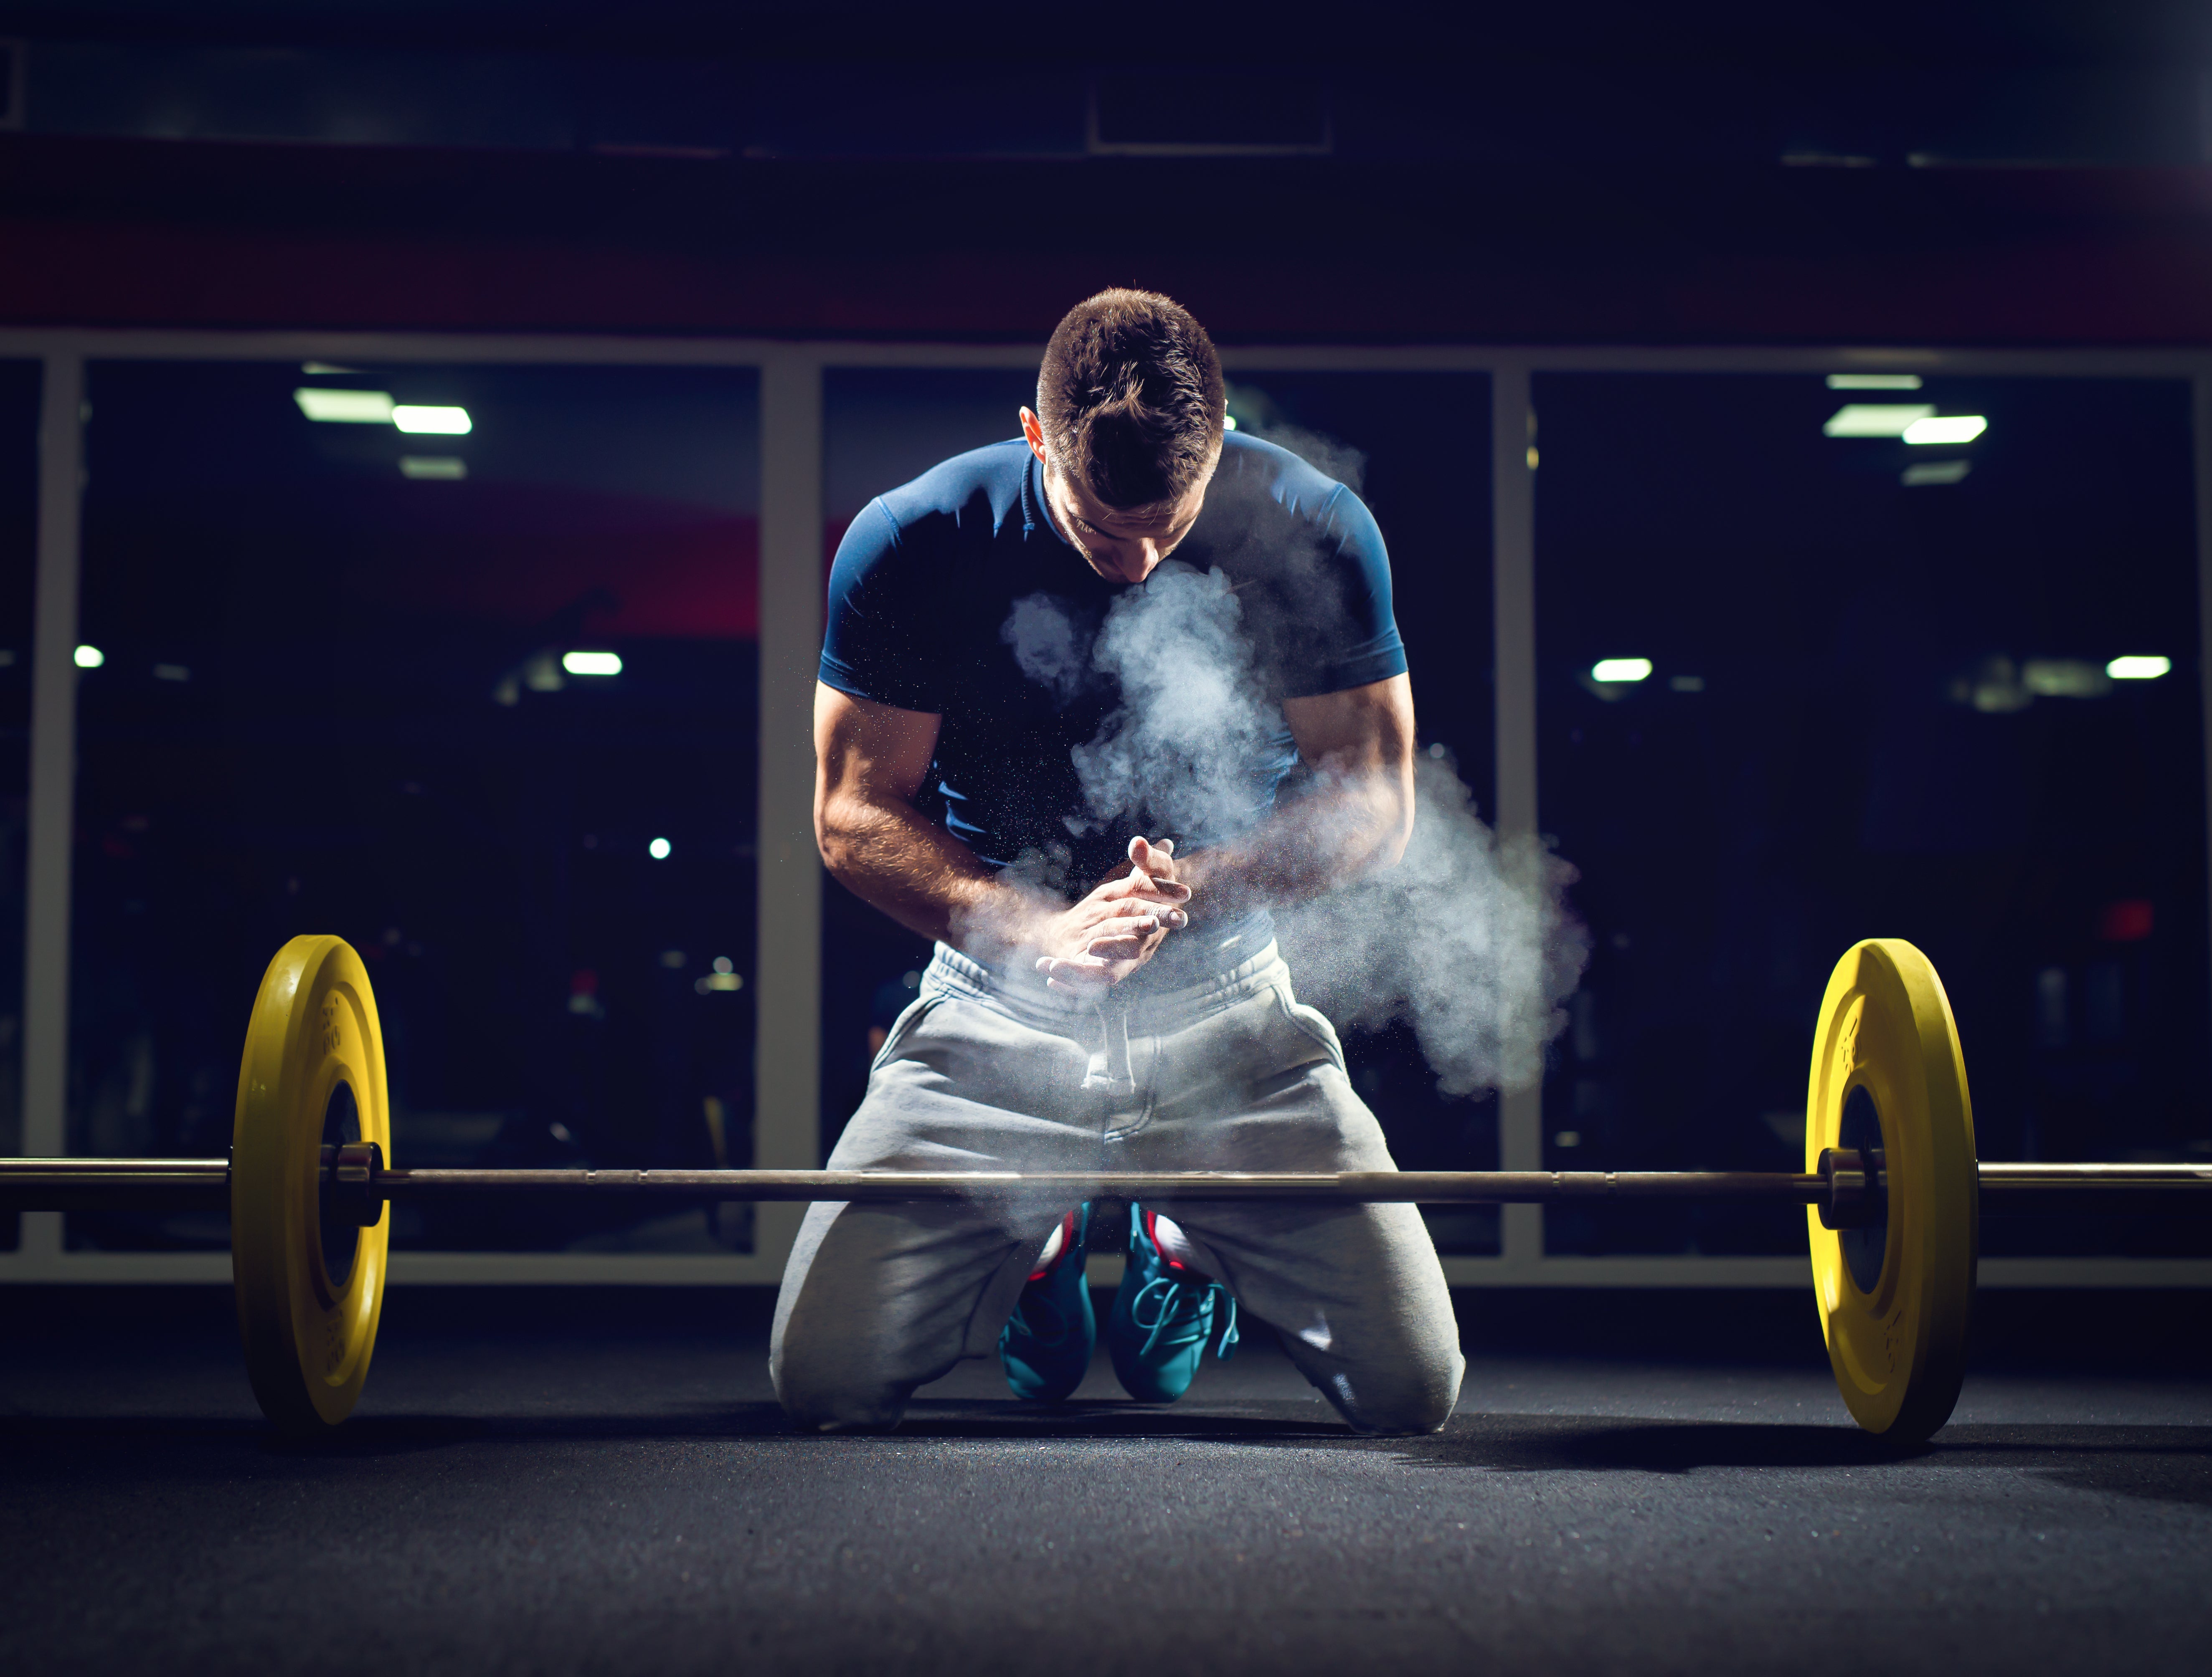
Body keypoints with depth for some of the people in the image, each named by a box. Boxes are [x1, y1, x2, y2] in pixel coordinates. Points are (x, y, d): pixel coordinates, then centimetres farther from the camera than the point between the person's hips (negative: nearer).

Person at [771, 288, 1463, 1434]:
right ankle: (1038, 1244, 23)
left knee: (1413, 1388, -8)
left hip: (1227, 1011, 1)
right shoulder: (912, 544, -13)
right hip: (998, 1007, 0)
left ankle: (1186, 1238, 25)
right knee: (825, 1381, -12)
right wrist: (1038, 933, -24)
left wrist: (1199, 887, -24)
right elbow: (856, 814, -7)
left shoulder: (1314, 533, -11)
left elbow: (1374, 799, -5)